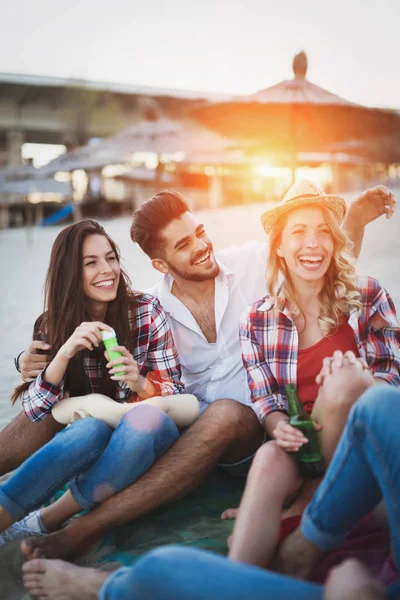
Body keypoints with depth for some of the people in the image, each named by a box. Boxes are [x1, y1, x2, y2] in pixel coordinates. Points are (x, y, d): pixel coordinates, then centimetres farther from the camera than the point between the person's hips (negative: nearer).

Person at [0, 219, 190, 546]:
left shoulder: (146, 310, -4)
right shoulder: (51, 326, 1)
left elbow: (174, 390, -3)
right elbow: (33, 410, -6)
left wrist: (140, 383, -26)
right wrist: (65, 352, -22)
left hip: (143, 443, 0)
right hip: (85, 441, 0)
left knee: (147, 419, -36)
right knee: (92, 428, -36)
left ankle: (46, 521, -23)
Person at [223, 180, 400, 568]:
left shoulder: (366, 296, 0)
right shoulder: (257, 321, 4)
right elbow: (264, 398, 3)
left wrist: (354, 384, -26)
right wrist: (277, 426, -21)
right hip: (303, 446, 0)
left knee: (344, 383, -32)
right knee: (269, 459, -35)